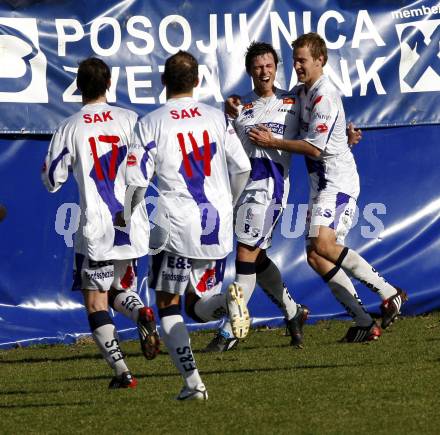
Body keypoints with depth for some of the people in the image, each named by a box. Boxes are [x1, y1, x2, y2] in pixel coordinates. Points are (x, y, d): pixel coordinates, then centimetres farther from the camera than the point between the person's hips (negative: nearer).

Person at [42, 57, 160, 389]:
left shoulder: (69, 129, -4)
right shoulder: (129, 120, 0)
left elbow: (52, 181, 1)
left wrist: (47, 167, 23)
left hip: (96, 228, -3)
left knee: (96, 302, 5)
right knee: (120, 288, 23)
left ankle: (121, 371, -7)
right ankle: (142, 313, -10)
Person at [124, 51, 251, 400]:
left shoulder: (150, 124, -4)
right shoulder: (217, 118, 6)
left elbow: (135, 182, -8)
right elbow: (242, 168, 5)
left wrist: (127, 216, 11)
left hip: (177, 226, -4)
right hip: (218, 227, 4)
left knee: (168, 305, 10)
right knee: (199, 306, 16)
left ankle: (192, 381, -3)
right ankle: (229, 301, -19)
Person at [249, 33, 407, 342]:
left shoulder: (324, 96, -14)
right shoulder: (302, 92, 15)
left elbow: (315, 148, -18)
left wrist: (272, 142, -11)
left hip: (338, 180, -10)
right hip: (321, 183, 10)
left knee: (322, 244, -26)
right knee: (316, 256, 3)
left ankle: (389, 292, -18)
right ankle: (364, 323, 5)